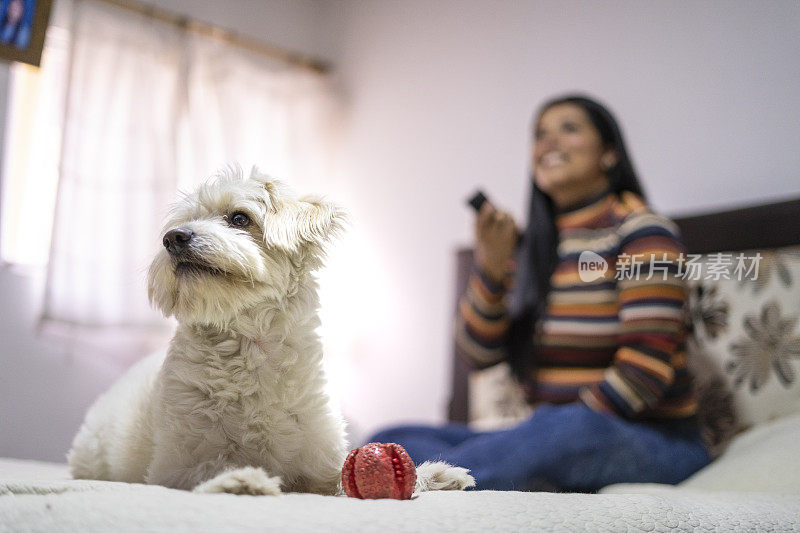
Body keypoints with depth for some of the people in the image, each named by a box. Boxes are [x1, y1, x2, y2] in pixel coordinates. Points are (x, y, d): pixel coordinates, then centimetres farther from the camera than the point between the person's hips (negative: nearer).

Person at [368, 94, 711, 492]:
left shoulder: (639, 230, -5)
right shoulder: (527, 246, 12)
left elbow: (647, 363, -15)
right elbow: (478, 353, 4)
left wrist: (567, 430, -20)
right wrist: (491, 267, -11)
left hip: (654, 442, -6)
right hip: (546, 435, 6)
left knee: (571, 428, -42)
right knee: (388, 441, -11)